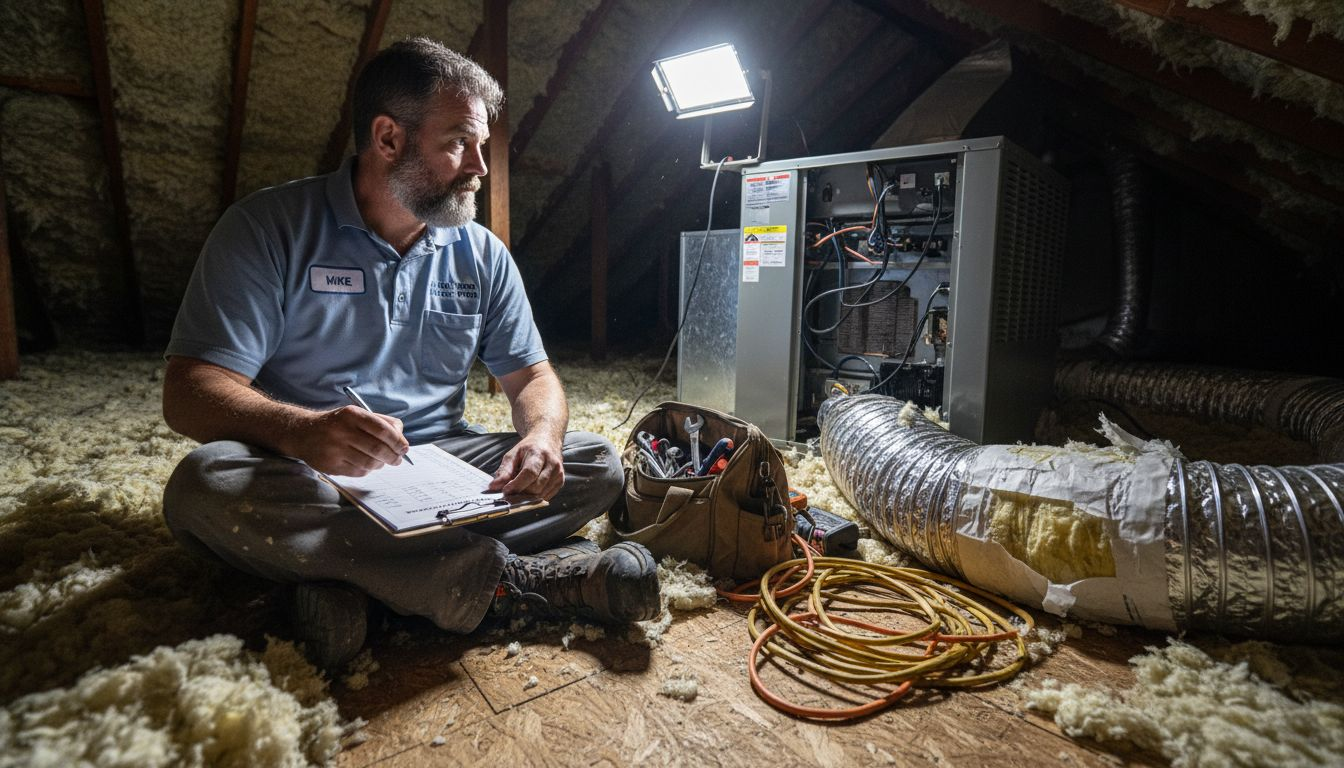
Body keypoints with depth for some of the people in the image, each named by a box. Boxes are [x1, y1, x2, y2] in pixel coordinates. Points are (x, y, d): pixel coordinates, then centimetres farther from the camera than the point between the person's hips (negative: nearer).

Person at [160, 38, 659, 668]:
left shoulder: (482, 254, 6)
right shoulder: (269, 228, -6)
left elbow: (532, 377, 6)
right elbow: (189, 394, -13)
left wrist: (542, 436, -19)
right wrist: (300, 430, -36)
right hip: (303, 476, -2)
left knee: (597, 466, -14)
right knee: (207, 485, -34)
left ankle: (352, 578, -25)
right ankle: (505, 577, -28)